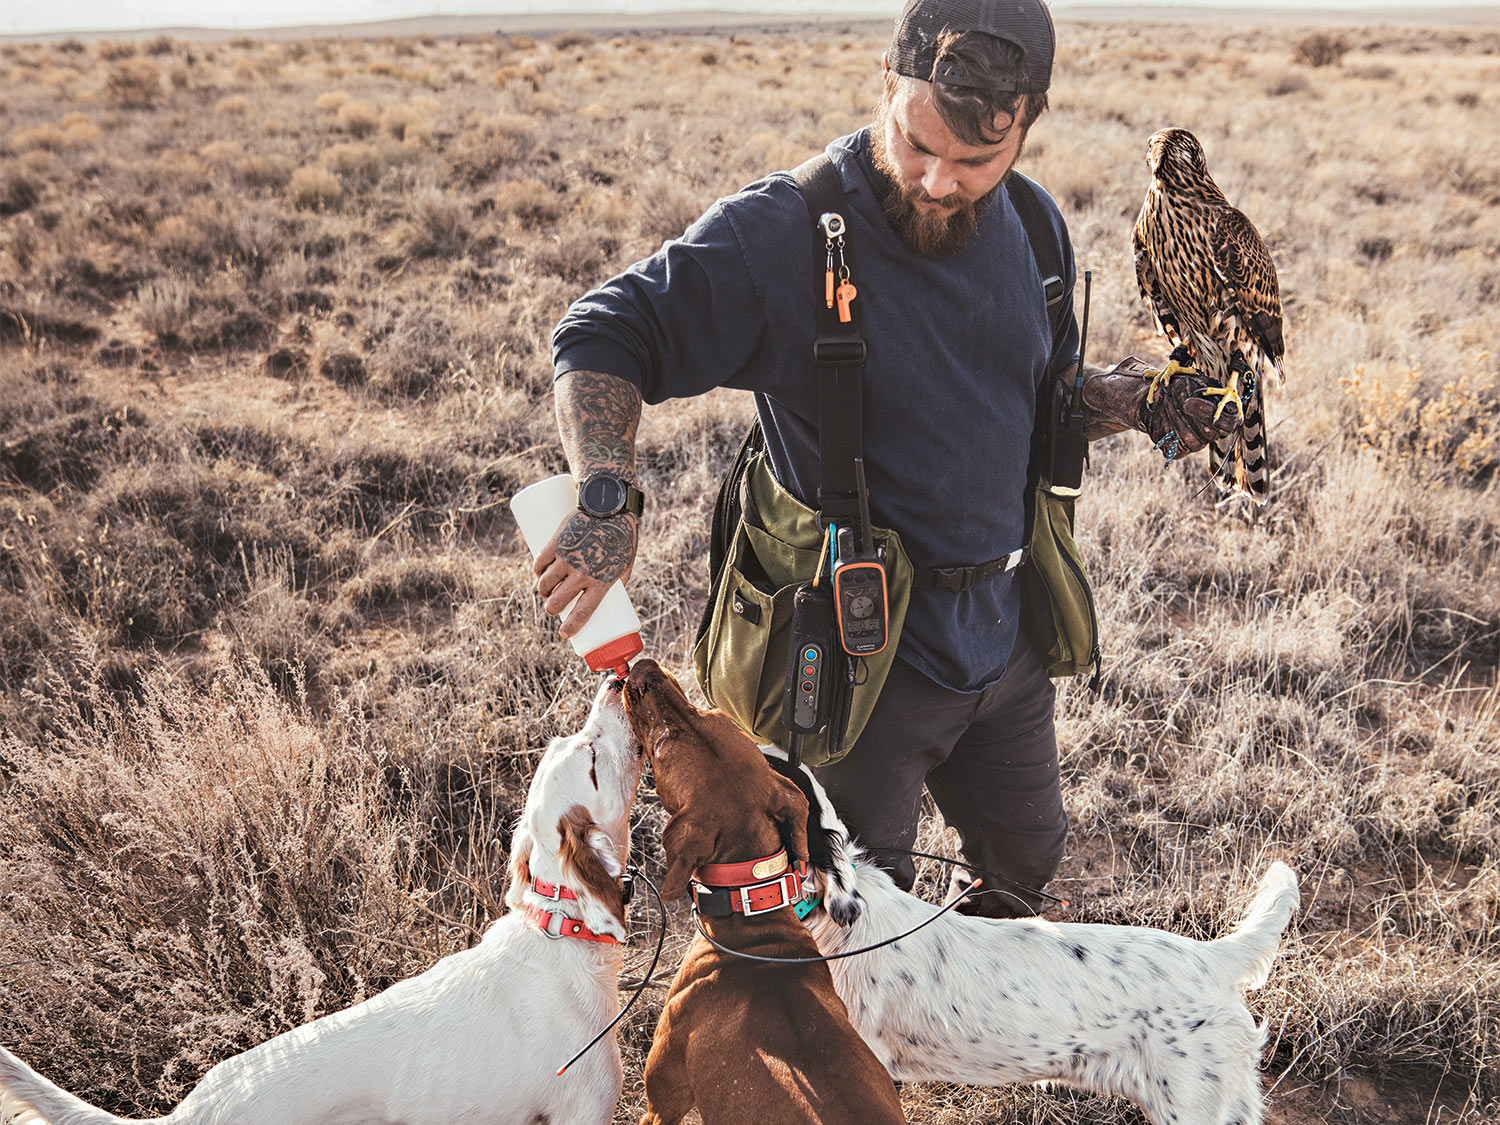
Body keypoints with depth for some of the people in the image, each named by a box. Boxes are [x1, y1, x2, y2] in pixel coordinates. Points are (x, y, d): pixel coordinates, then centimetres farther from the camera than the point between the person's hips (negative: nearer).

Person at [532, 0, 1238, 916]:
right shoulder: (780, 235, -20)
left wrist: (1144, 401, -3)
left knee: (1027, 858, 27)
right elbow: (602, 339, -18)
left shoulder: (1031, 225, 1)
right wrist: (609, 497, -35)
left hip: (1005, 635, 7)